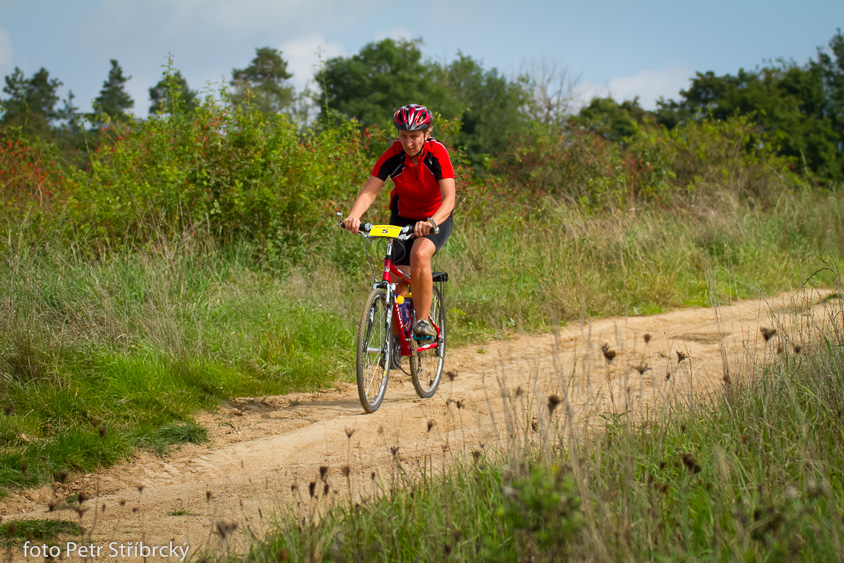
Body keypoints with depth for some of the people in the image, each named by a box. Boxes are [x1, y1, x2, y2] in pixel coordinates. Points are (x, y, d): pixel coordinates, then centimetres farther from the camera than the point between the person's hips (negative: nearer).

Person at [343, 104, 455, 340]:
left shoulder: (437, 154, -27)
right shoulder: (393, 155, -21)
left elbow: (449, 198, -34)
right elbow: (369, 191, -25)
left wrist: (431, 222, -54)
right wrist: (353, 216, -45)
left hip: (436, 217, -3)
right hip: (403, 217, 3)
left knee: (419, 255, -33)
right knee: (399, 281, -1)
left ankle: (423, 321, -22)